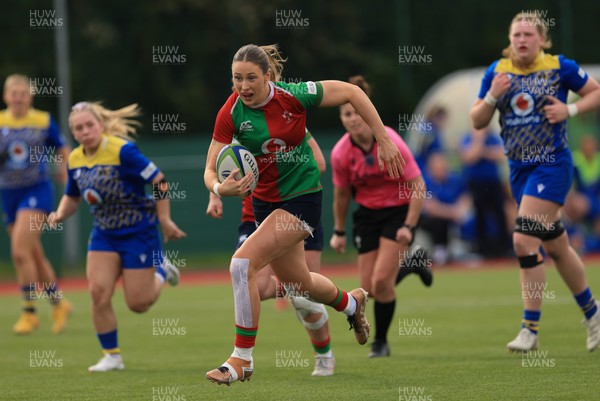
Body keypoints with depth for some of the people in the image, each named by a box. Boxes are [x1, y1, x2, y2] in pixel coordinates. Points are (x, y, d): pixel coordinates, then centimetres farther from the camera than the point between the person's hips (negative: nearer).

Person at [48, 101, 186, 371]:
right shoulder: (75, 160, 0)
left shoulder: (122, 150, -21)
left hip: (138, 232, -5)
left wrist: (165, 221, -15)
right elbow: (72, 196, 17)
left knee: (138, 304, -3)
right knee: (98, 293, -11)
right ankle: (112, 357, 4)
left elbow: (159, 181, -17)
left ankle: (161, 271, 30)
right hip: (104, 234, 5)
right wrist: (60, 215, -3)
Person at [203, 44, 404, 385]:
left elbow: (351, 92, -9)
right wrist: (219, 187, -38)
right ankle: (351, 302, 57)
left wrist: (384, 141, -9)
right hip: (264, 200, 5)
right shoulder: (231, 113, -14)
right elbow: (211, 168, -13)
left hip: (302, 197, -5)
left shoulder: (293, 96, -21)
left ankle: (242, 358, -12)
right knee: (297, 282, 23)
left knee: (243, 263, -23)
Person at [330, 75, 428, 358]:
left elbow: (417, 186, -16)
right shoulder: (340, 153, -11)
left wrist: (409, 226, -21)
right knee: (369, 288, -1)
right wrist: (339, 232, 13)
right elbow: (342, 194, 6)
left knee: (381, 282, -16)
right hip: (366, 214, 4)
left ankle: (381, 341, 1)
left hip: (398, 210, -4)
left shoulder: (390, 143, -21)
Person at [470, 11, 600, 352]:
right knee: (556, 245, 14)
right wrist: (492, 96, -13)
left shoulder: (560, 67, -7)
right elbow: (477, 121, 5)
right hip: (520, 168, 5)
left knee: (525, 241, -16)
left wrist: (570, 110, -13)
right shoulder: (498, 72, 4)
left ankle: (531, 329, -11)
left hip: (552, 164, -5)